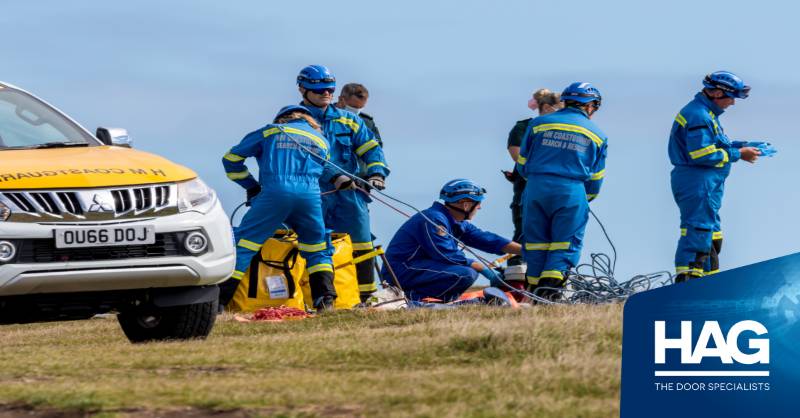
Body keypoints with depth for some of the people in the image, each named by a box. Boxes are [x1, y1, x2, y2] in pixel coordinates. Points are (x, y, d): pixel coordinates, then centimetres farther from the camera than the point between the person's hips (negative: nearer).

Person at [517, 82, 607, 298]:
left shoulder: (538, 124, 11)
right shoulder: (597, 135, 12)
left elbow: (522, 164, 15)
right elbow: (595, 179, 15)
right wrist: (586, 199, 33)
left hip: (535, 189, 1)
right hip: (572, 191, -1)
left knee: (536, 241, 10)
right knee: (565, 244, 2)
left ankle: (535, 288, 10)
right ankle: (551, 282, -18)